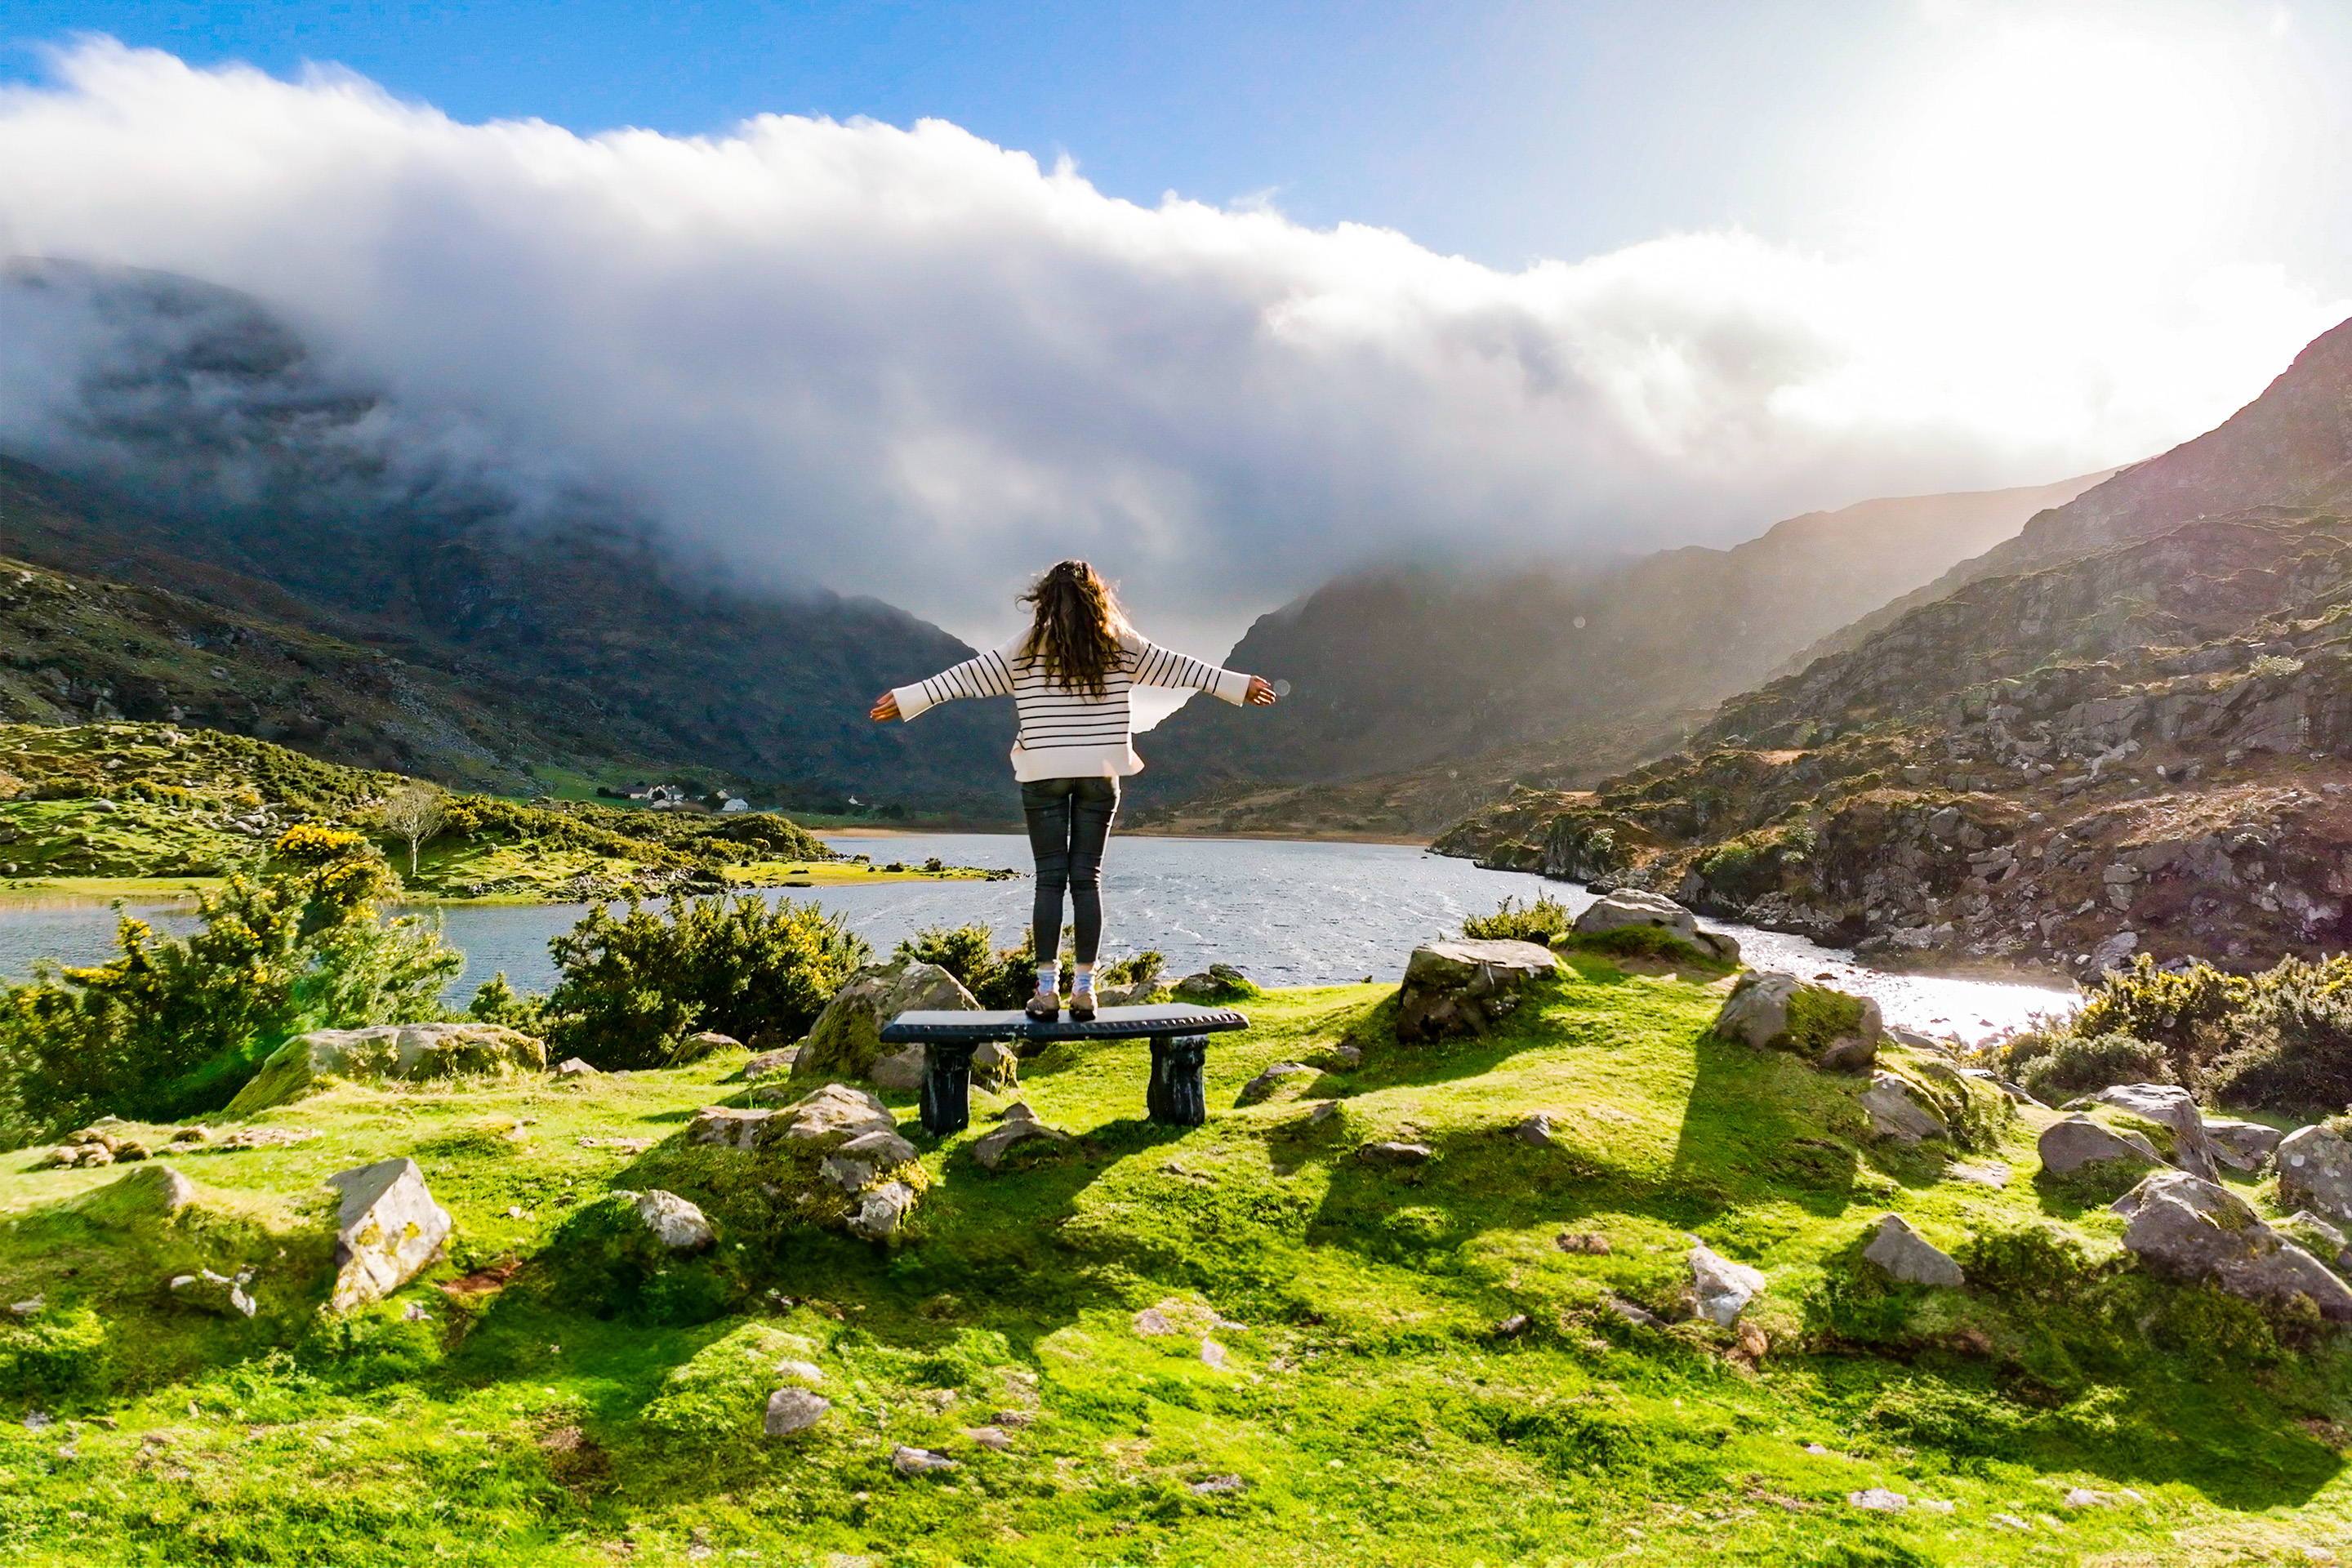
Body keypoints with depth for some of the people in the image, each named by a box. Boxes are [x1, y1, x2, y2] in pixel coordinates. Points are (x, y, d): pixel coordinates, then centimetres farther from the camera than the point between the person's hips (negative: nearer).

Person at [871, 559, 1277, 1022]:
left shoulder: (1027, 648, 0)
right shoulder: (1120, 645, 4)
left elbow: (965, 676, 3)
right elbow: (1180, 668, 13)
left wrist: (905, 700, 11)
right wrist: (1242, 686, 24)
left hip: (1044, 774, -1)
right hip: (1100, 774, 1)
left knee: (1050, 879, 2)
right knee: (1087, 878, 5)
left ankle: (1047, 988, 0)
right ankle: (1084, 988, 5)